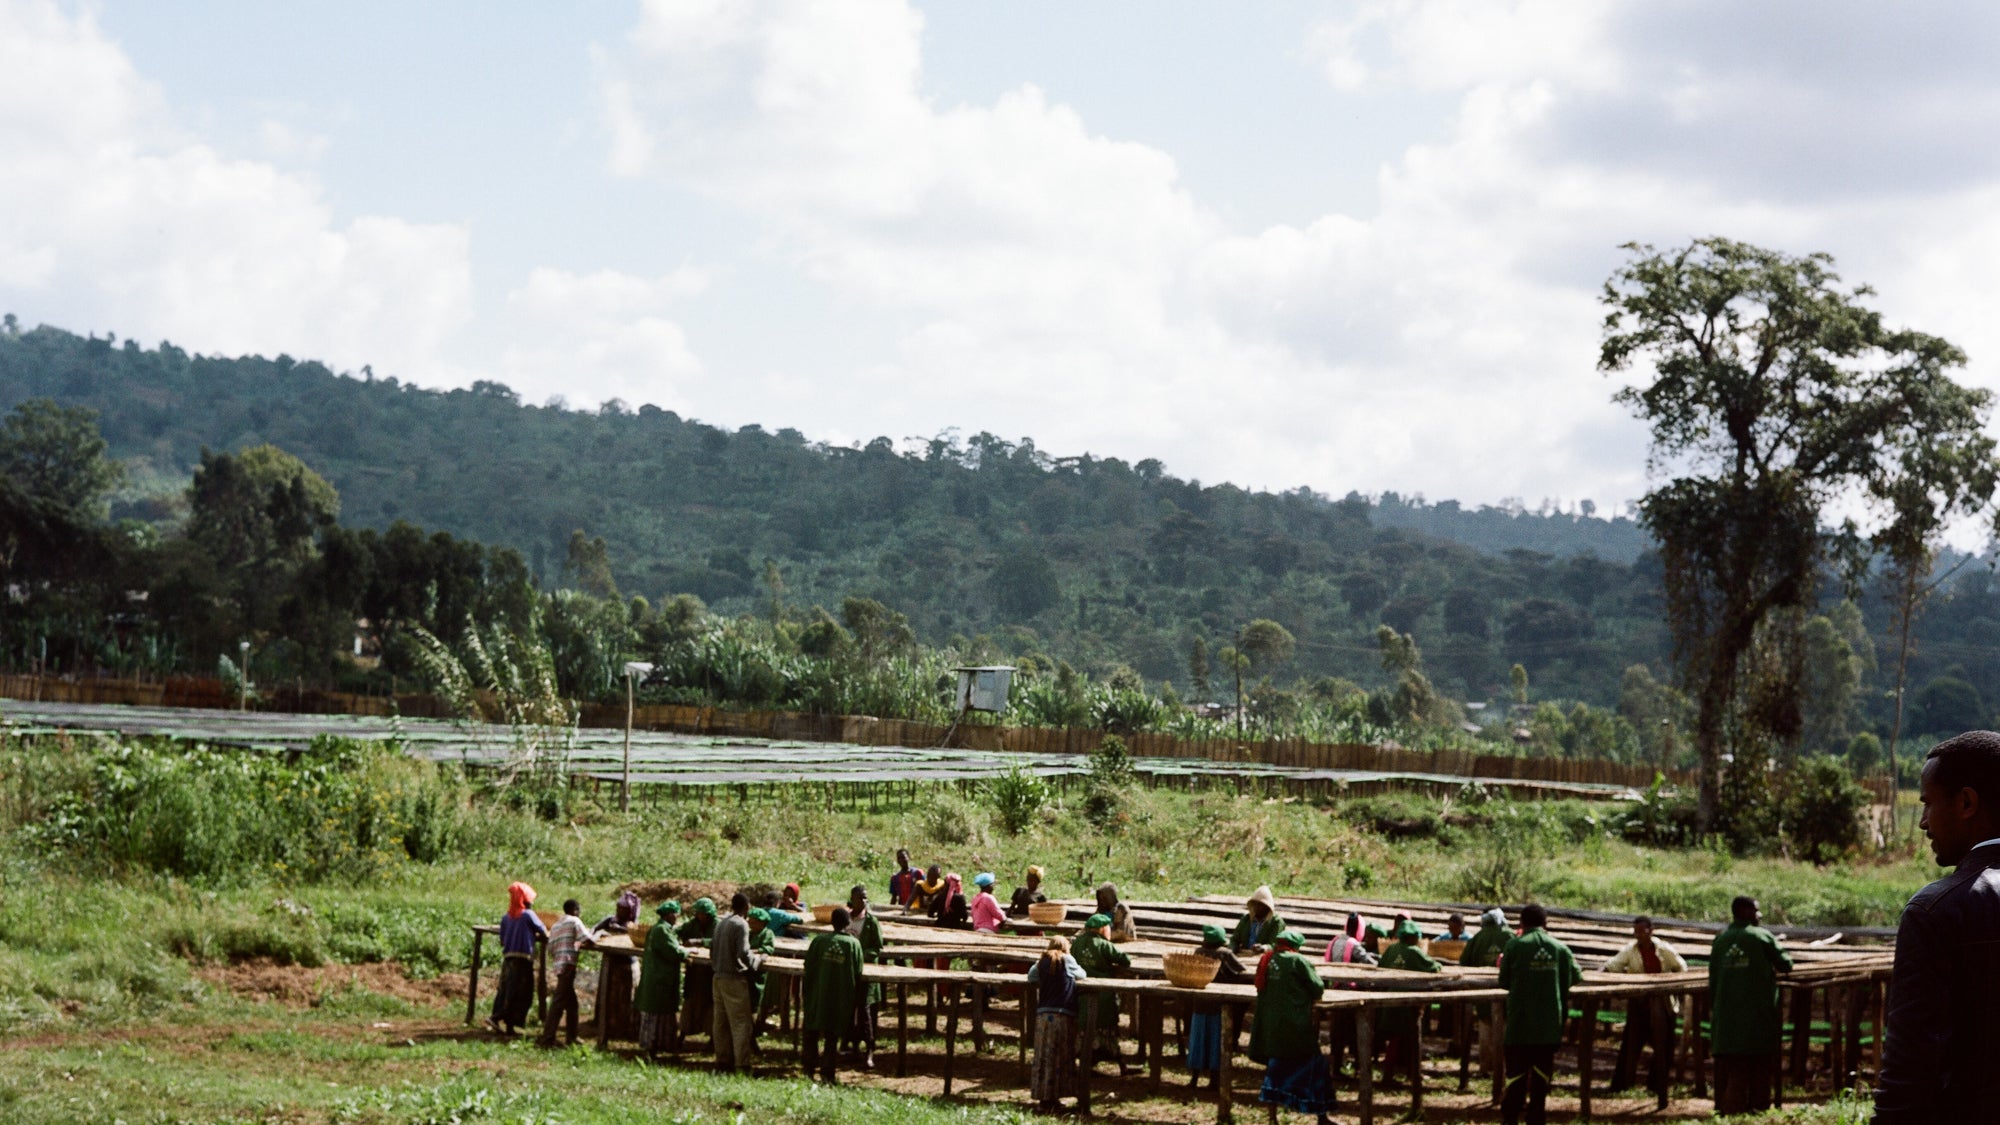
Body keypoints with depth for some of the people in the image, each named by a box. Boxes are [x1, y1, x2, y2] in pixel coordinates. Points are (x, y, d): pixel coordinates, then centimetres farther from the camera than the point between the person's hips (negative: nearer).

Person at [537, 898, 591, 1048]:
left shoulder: (555, 925, 20)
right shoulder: (574, 921, -2)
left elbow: (551, 948, 17)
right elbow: (586, 939, -13)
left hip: (558, 965, 9)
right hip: (568, 964, -9)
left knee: (571, 1002, 20)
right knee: (558, 1003, -10)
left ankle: (571, 1036, 27)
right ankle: (547, 1039, -13)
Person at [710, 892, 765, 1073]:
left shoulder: (721, 923, 10)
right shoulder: (741, 925, -14)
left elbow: (712, 947, 16)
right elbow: (744, 954, -20)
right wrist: (759, 959, -4)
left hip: (718, 977, 8)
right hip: (734, 979, -8)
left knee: (720, 1021, 12)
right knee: (740, 1023, -5)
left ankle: (722, 1061, 18)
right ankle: (742, 1065, -6)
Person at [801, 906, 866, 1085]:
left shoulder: (819, 941, -6)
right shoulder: (853, 944, -6)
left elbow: (808, 968, -2)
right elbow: (858, 974, -2)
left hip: (817, 995, 0)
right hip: (841, 999, 0)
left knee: (812, 1032, 14)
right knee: (832, 1036, 8)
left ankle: (810, 1068, 13)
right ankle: (827, 1073, 6)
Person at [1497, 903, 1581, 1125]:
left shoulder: (1515, 946, -6)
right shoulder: (1560, 948, 2)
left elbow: (1504, 983, 1)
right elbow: (1575, 978, 10)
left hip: (1520, 1023, -2)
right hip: (1550, 1024, 2)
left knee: (1516, 1073, 2)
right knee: (1542, 1073, 9)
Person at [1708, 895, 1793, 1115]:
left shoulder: (1720, 939, 7)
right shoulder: (1762, 936, -5)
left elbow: (1713, 977, 10)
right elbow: (1785, 964, 1)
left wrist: (1712, 1008, 16)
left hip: (1726, 1013, 4)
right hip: (1758, 1012, -4)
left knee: (1729, 1066, 6)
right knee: (1760, 1065, 5)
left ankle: (1726, 1106, 2)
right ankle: (1758, 1105, 3)